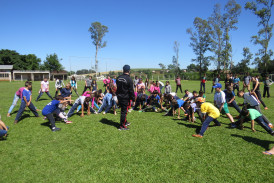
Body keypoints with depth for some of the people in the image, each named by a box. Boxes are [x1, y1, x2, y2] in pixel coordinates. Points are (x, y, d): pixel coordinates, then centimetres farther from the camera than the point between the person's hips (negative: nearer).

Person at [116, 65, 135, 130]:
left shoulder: (118, 78, 5)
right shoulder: (129, 79, -16)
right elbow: (131, 91, -14)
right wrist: (133, 99, -6)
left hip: (119, 97, 7)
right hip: (126, 98, -7)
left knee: (123, 110, 20)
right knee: (124, 111, 0)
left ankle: (125, 122, 36)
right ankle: (122, 126, 7)